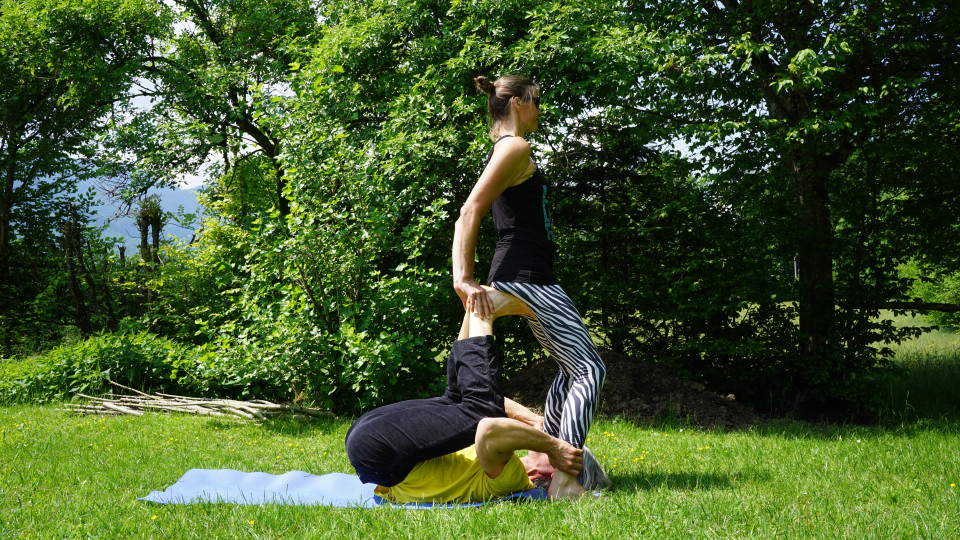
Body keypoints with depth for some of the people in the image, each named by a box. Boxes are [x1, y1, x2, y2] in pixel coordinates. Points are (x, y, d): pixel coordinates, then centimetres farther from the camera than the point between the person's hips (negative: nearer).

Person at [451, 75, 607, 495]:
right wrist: (464, 280, -27)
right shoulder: (515, 148, -12)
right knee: (589, 368, -9)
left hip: (523, 276, 10)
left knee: (573, 367, 20)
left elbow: (472, 213, 20)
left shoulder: (504, 149, 20)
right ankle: (564, 478, -15)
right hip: (526, 277, -10)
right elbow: (470, 212, -21)